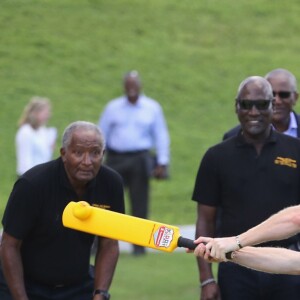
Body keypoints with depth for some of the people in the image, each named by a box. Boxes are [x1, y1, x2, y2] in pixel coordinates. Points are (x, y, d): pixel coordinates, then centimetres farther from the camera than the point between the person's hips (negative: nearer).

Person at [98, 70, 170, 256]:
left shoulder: (152, 108, 5)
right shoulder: (113, 107, 7)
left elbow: (161, 136, 7)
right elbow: (102, 134, 10)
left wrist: (162, 163, 0)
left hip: (139, 160, -1)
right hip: (115, 158, 1)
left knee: (140, 204, 2)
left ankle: (139, 245, 9)